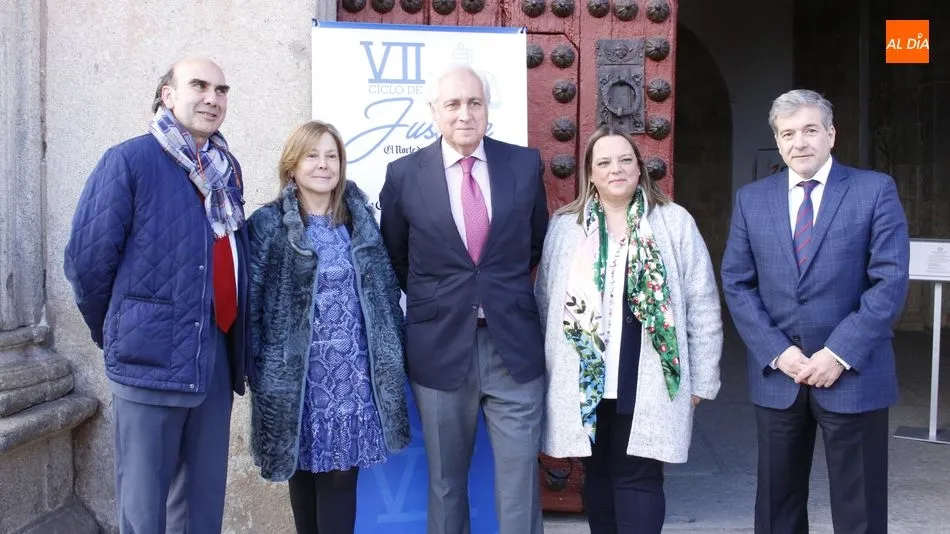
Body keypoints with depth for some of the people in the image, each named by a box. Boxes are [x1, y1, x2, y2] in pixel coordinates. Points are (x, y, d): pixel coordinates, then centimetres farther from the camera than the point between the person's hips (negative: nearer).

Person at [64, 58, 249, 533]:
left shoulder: (228, 169, 12)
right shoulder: (128, 161, -7)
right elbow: (87, 259, -7)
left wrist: (232, 336, 14)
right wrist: (117, 334, 3)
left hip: (217, 357, 6)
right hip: (152, 357, -5)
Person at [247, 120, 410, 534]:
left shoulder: (360, 219, 9)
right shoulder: (269, 224, -2)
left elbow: (385, 291, 11)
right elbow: (251, 300, -4)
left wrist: (392, 356, 6)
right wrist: (258, 370, -8)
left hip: (353, 371, 2)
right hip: (297, 372, -1)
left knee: (341, 474, 1)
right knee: (304, 471, 10)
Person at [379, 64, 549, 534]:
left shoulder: (525, 164, 1)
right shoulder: (405, 174, -3)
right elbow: (393, 260, 10)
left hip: (514, 342, 1)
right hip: (439, 346, 0)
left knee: (519, 477, 7)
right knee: (445, 481, 13)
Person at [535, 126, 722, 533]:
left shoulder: (675, 222, 0)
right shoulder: (564, 226, 6)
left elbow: (702, 305, 2)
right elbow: (545, 302, 10)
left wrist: (702, 378, 1)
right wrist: (549, 370, 9)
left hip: (648, 381, -2)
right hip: (583, 381, 3)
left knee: (638, 477, -2)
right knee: (597, 474, 12)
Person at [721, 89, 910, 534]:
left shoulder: (875, 190, -2)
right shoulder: (751, 199, 6)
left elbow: (890, 281, -8)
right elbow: (737, 285, 4)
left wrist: (840, 354, -15)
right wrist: (777, 352, -8)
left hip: (854, 374, -2)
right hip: (776, 374, 3)